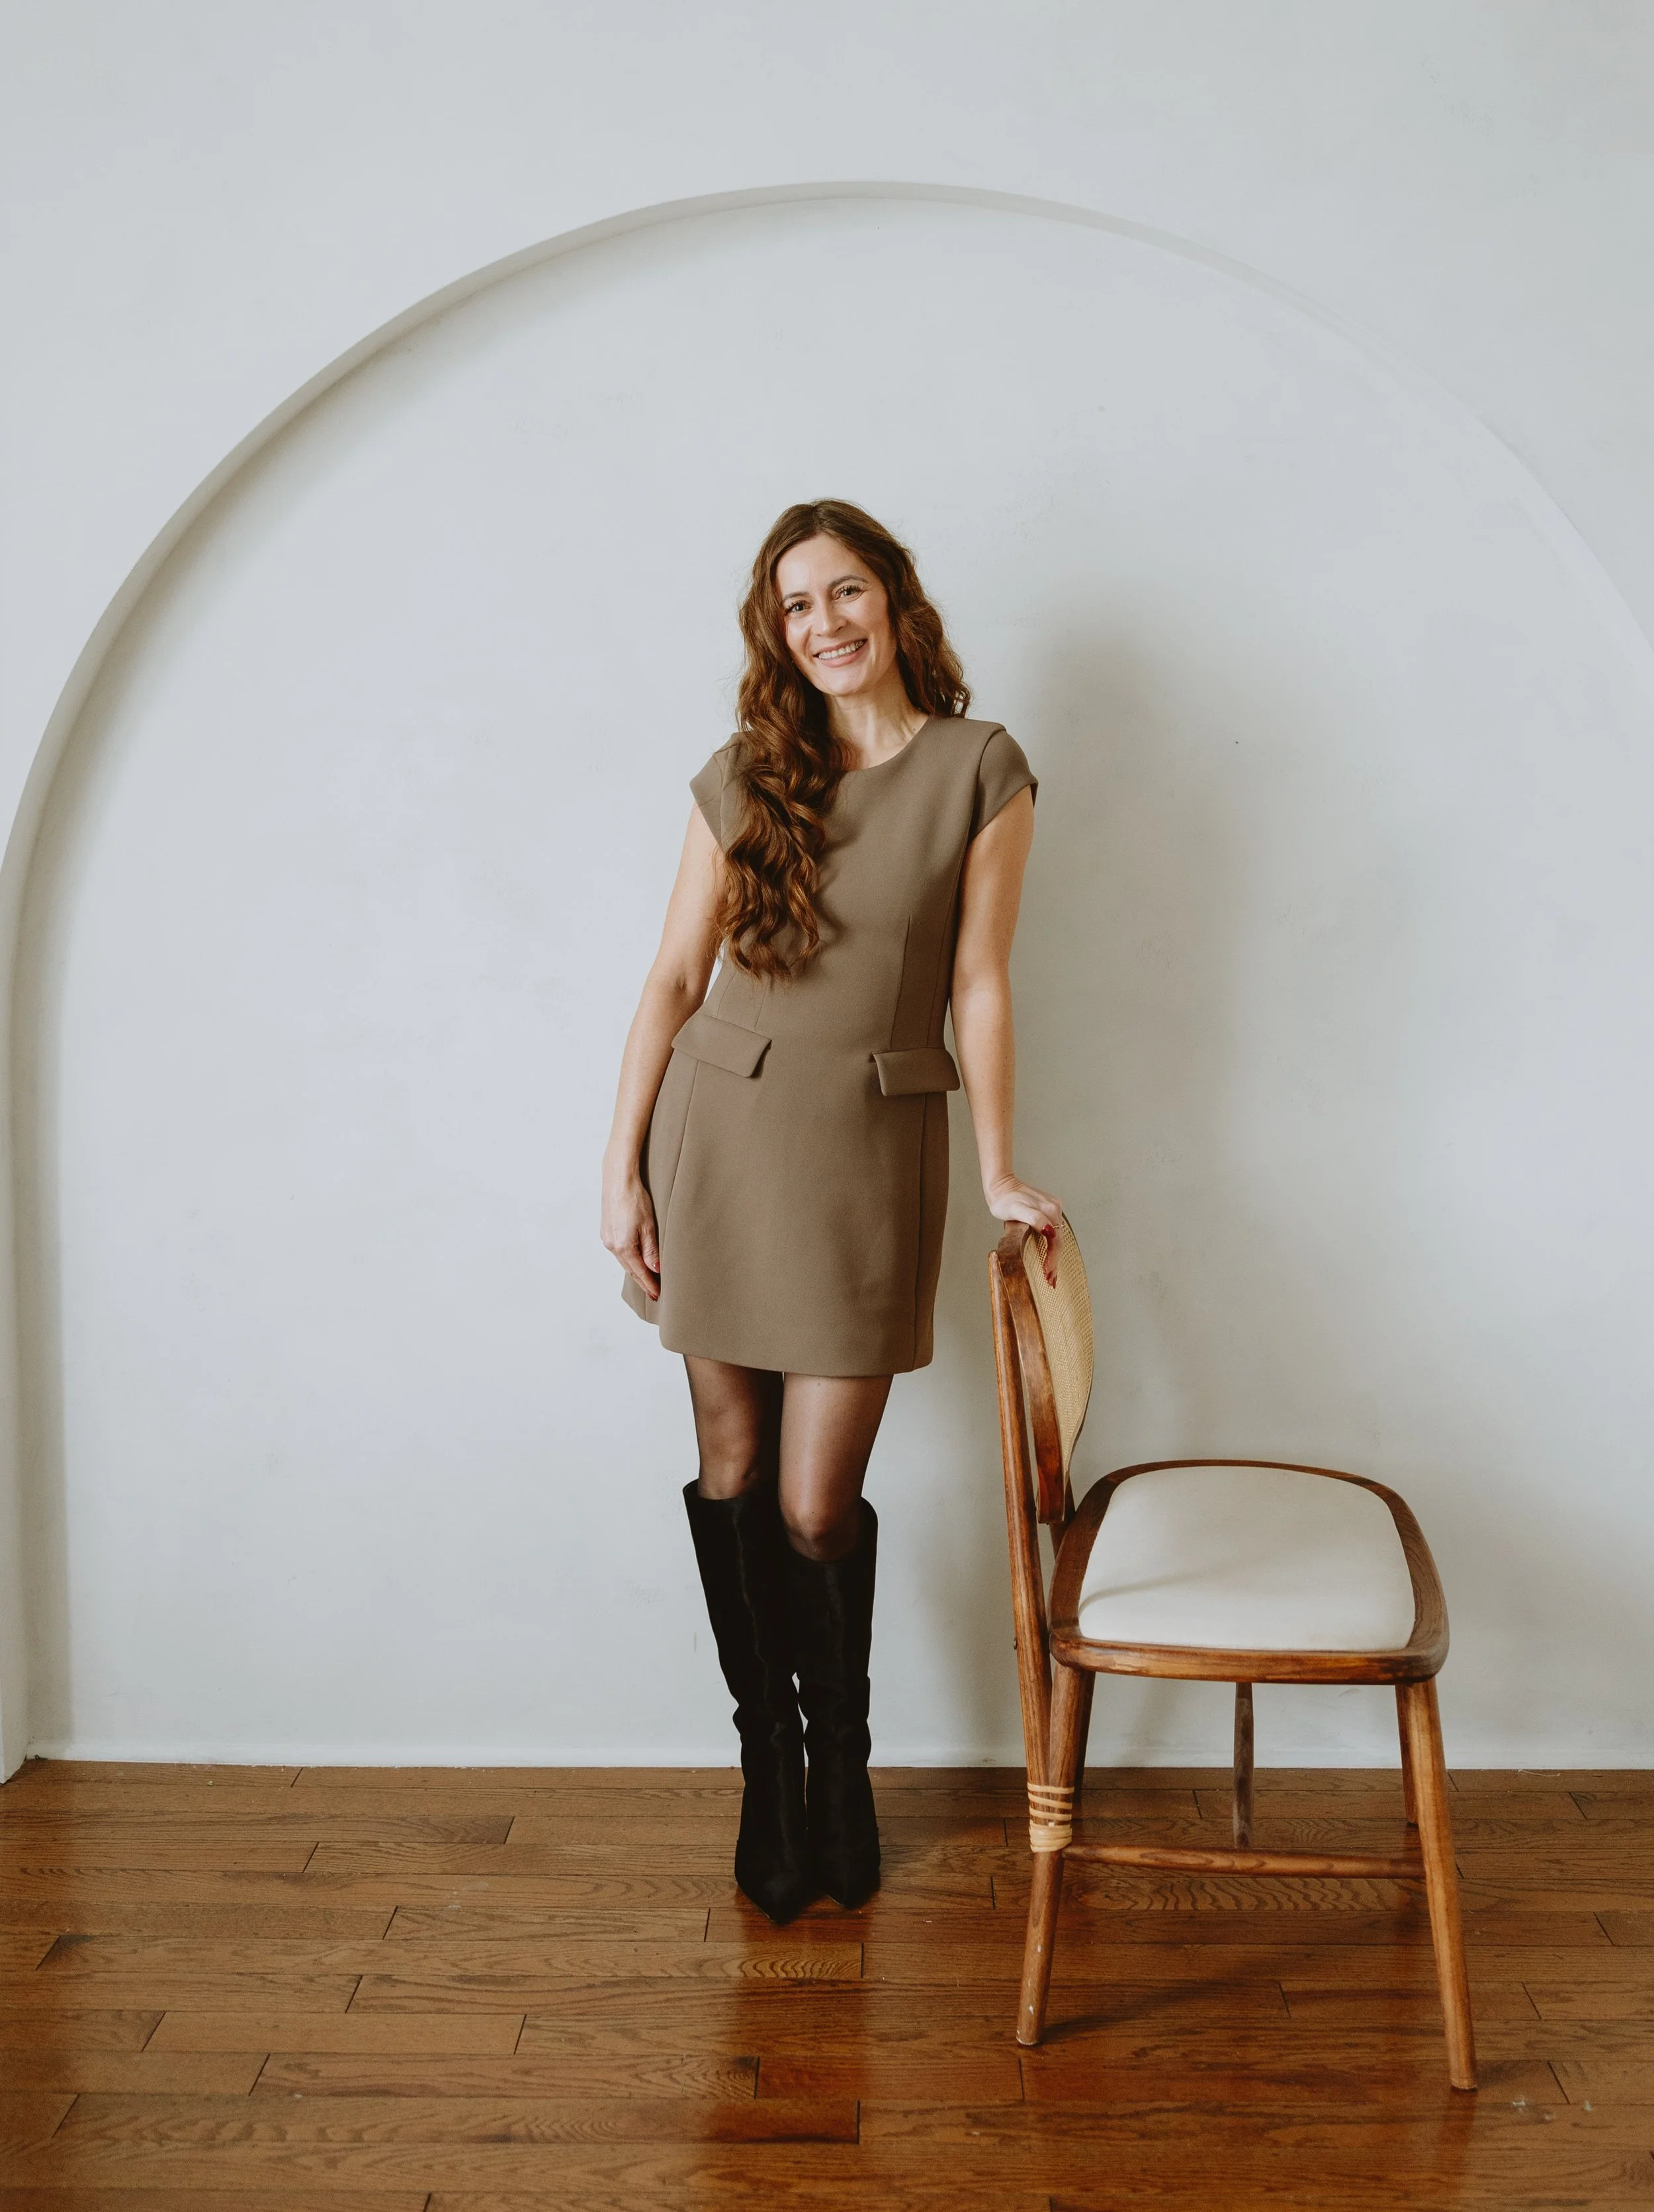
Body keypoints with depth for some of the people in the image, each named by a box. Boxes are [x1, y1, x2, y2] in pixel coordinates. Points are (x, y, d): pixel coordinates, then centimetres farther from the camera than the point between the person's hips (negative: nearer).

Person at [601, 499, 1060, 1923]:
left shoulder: (981, 771, 0)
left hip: (873, 1146, -2)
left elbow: (979, 982, 0)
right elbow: (675, 977, 5)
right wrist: (623, 1163, 1)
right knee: (733, 1473, 6)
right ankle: (771, 1772, 25)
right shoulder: (744, 779, 5)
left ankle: (842, 1764, 24)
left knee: (817, 1506, -2)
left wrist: (1002, 1175, -2)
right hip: (718, 1126, 2)